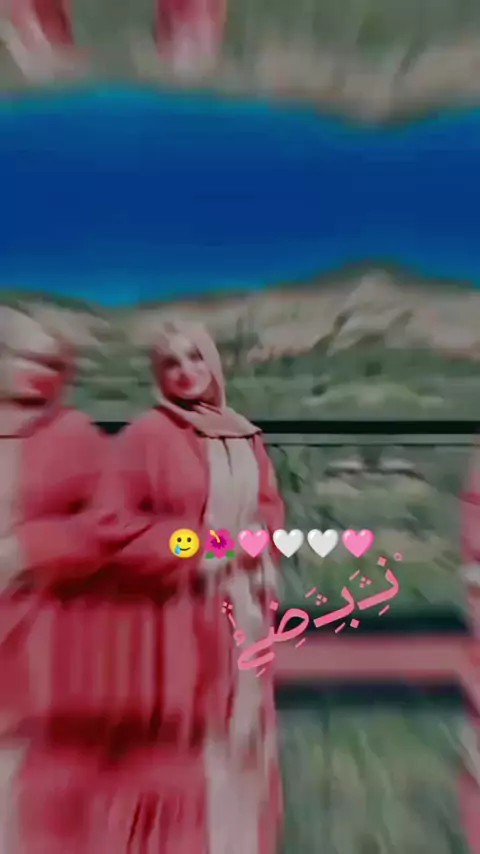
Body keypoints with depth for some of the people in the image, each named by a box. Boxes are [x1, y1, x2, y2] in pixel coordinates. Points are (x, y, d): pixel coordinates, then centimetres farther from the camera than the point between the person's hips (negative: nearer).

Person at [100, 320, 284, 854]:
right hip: (180, 609, -6)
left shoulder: (246, 438, 9)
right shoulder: (146, 434, -10)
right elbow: (112, 522, -13)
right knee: (177, 736, 4)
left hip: (243, 608, 6)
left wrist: (256, 538, -7)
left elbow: (270, 507, 14)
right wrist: (194, 545, -15)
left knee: (240, 729, 18)